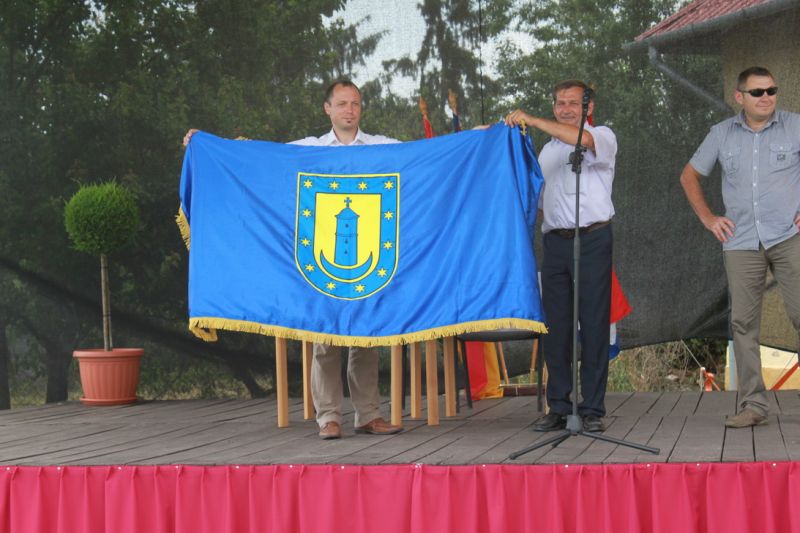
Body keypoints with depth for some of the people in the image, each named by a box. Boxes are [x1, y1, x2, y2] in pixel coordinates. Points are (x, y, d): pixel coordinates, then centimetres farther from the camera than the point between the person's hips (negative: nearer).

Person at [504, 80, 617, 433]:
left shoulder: (603, 137, 5)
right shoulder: (547, 151, 23)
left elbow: (583, 139, -19)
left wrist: (532, 121, -20)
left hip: (592, 240, -5)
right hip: (554, 241, 5)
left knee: (593, 325, -5)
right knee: (555, 326, 1)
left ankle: (592, 409, -2)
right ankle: (558, 408, 6)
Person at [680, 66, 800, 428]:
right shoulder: (722, 133, 9)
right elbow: (689, 176, 21)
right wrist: (707, 218, 11)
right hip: (741, 243, 3)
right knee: (743, 322, 0)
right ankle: (753, 405, 5)